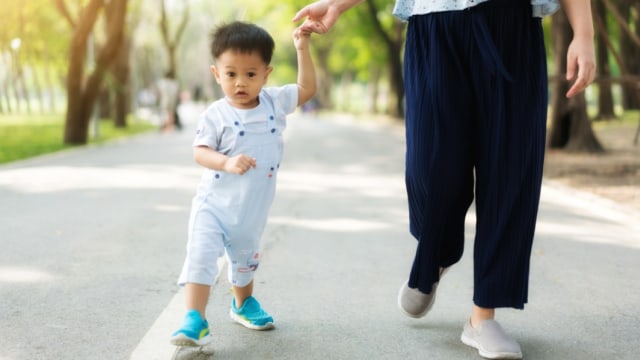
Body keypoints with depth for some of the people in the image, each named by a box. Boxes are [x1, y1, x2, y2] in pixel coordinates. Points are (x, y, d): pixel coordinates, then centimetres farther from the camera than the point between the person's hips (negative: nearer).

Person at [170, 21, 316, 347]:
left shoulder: (275, 101, -2)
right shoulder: (216, 115, -14)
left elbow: (307, 88, 7)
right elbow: (200, 152, -17)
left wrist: (302, 48, -1)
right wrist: (227, 162, -35)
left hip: (253, 209, 4)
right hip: (213, 205, -4)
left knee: (245, 258, 24)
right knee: (201, 255, -18)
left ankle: (243, 304, 49)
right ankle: (195, 320, -16)